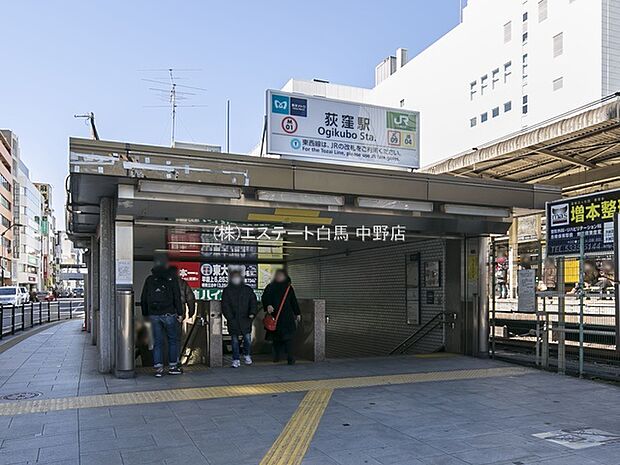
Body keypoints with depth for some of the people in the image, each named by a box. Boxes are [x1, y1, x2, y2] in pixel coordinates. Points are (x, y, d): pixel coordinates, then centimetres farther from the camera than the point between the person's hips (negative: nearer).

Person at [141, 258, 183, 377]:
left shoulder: (149, 280, 9)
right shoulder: (171, 278, -1)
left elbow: (143, 299, 12)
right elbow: (177, 297, -5)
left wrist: (145, 314, 18)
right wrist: (180, 313, -3)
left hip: (154, 315, 3)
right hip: (169, 314, -3)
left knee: (157, 341, 6)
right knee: (173, 340, 8)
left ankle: (158, 368, 3)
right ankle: (172, 366, 10)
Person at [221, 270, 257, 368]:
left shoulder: (247, 289, 11)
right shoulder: (227, 291, 8)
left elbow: (253, 301, 7)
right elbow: (225, 305, 4)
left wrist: (252, 312, -9)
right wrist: (230, 317, -7)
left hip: (245, 319, 0)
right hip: (233, 320, 0)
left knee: (247, 338, -4)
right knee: (234, 341, 3)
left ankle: (247, 355, 21)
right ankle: (236, 360, 12)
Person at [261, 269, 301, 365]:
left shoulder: (289, 288, 11)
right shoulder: (270, 287, 6)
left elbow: (293, 301, 16)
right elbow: (265, 298, -8)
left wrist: (297, 314, 15)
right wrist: (268, 305, -28)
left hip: (287, 316, 0)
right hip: (274, 316, 0)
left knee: (288, 336, -9)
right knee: (275, 336, 6)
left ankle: (290, 357, -10)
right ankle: (276, 356, 19)